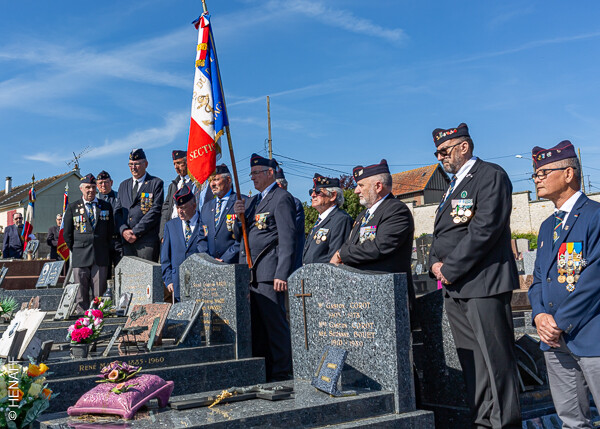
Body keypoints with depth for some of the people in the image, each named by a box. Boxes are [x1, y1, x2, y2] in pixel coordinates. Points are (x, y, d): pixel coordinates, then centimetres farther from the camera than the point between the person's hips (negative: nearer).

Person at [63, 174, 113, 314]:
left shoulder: (106, 206, 11)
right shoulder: (72, 207, 7)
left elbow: (110, 231, 14)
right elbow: (67, 233, 9)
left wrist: (104, 249, 11)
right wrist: (75, 251, 6)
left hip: (100, 256, 1)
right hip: (80, 257, -1)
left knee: (99, 293, 0)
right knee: (81, 294, 1)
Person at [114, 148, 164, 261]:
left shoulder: (156, 183, 3)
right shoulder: (123, 185, 21)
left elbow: (155, 210, -7)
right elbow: (118, 211, 16)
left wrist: (136, 232, -11)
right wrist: (123, 230, -3)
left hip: (147, 241, -5)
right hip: (127, 240, 5)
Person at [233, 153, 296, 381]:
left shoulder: (282, 198, -6)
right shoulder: (253, 200, 21)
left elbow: (287, 238, -13)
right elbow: (240, 236, 21)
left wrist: (282, 274, -20)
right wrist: (239, 216, 1)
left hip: (269, 272, -9)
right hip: (251, 272, 9)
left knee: (275, 322, -5)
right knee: (255, 325, 12)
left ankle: (281, 374, 3)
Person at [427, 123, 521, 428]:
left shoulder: (491, 176, -7)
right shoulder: (454, 184, 21)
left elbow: (484, 230, -17)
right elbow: (441, 232, 23)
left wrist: (450, 269, -15)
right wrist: (435, 262, 4)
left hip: (482, 283, -9)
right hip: (454, 288, 9)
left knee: (495, 358, -3)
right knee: (470, 360, 12)